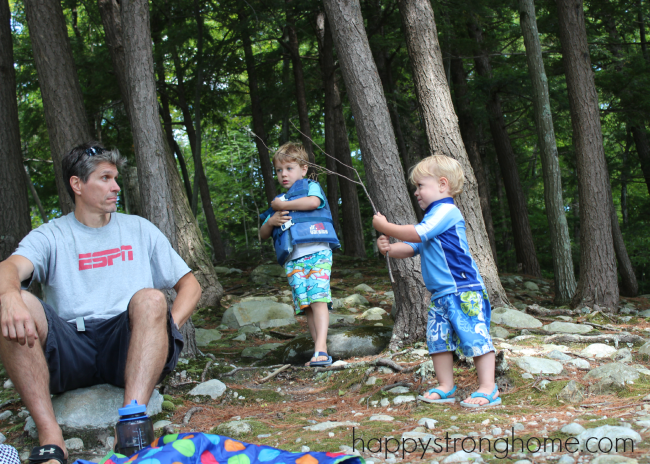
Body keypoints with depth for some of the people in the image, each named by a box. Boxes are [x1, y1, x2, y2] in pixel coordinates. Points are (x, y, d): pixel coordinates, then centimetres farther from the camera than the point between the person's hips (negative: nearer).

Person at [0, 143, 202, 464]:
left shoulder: (139, 229, 20)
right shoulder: (49, 237, 14)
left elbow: (190, 284, 19)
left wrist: (165, 328, -2)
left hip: (128, 347, 0)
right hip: (69, 349, 0)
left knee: (151, 300, -30)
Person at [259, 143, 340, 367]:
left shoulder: (311, 186, 13)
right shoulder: (278, 201, 26)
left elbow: (314, 201, -13)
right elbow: (263, 235, 26)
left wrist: (282, 205, -3)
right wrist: (270, 222, 3)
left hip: (317, 252, -5)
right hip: (292, 260, 5)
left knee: (318, 299, -18)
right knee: (306, 306, -1)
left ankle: (321, 348, -25)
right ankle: (320, 354, 0)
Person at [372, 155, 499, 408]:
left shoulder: (446, 211, -10)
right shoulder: (432, 216, 21)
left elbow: (417, 234, -19)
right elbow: (411, 248, 20)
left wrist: (385, 227, -9)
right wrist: (389, 248, 1)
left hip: (463, 290, -10)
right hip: (440, 294, 10)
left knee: (474, 336, -10)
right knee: (437, 338, 8)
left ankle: (488, 389, -7)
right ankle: (446, 387, 15)